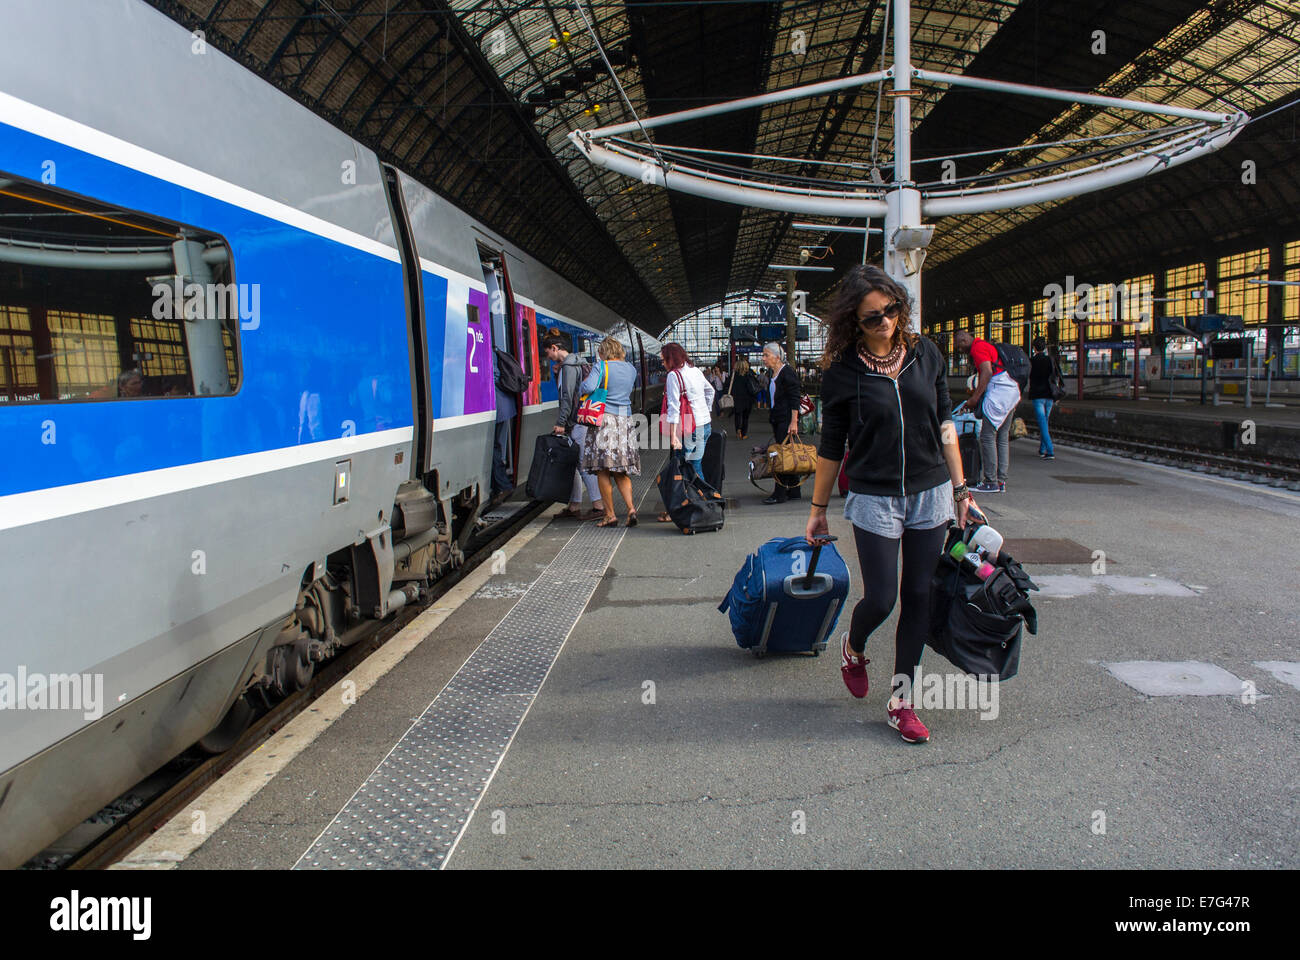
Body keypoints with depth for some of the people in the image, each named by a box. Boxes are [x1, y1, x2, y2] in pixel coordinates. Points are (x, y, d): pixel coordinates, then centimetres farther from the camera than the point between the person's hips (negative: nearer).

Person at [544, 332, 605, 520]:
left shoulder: (568, 367, -12)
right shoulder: (574, 363, 20)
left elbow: (568, 397, -18)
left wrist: (561, 423, -17)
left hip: (577, 422, -10)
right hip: (576, 422, 10)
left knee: (583, 464, -9)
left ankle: (599, 506, -7)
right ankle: (574, 506, 17)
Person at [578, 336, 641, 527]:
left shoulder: (601, 367, -5)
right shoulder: (631, 369, 13)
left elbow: (588, 387, -18)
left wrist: (584, 382, 3)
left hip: (604, 419, -5)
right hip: (626, 420, 5)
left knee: (603, 470, 1)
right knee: (622, 471, 11)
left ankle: (610, 515, 0)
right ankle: (631, 508, -6)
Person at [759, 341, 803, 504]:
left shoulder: (788, 372, -10)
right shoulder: (773, 375, 16)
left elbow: (794, 399, -15)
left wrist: (794, 422, -19)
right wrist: (770, 416, 20)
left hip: (787, 419, -9)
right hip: (777, 420, 9)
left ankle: (780, 494, -8)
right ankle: (794, 492, 16)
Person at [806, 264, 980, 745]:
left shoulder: (926, 354, 2)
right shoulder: (842, 371, -7)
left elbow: (944, 425, 9)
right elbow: (831, 447, 0)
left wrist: (960, 488, 8)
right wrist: (818, 509, 4)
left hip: (930, 494, 3)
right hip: (874, 499, -3)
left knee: (918, 598, 7)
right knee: (880, 599, -3)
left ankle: (900, 700, 20)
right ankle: (853, 649, 33)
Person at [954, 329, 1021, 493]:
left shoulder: (977, 348, -6)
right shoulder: (986, 345, 25)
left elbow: (987, 372, -17)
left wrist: (974, 398, -15)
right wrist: (974, 394, 28)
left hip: (999, 393, -10)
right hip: (1012, 393, 10)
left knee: (987, 435, -7)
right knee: (1002, 437, 10)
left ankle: (991, 482, -6)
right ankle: (1001, 481, 11)